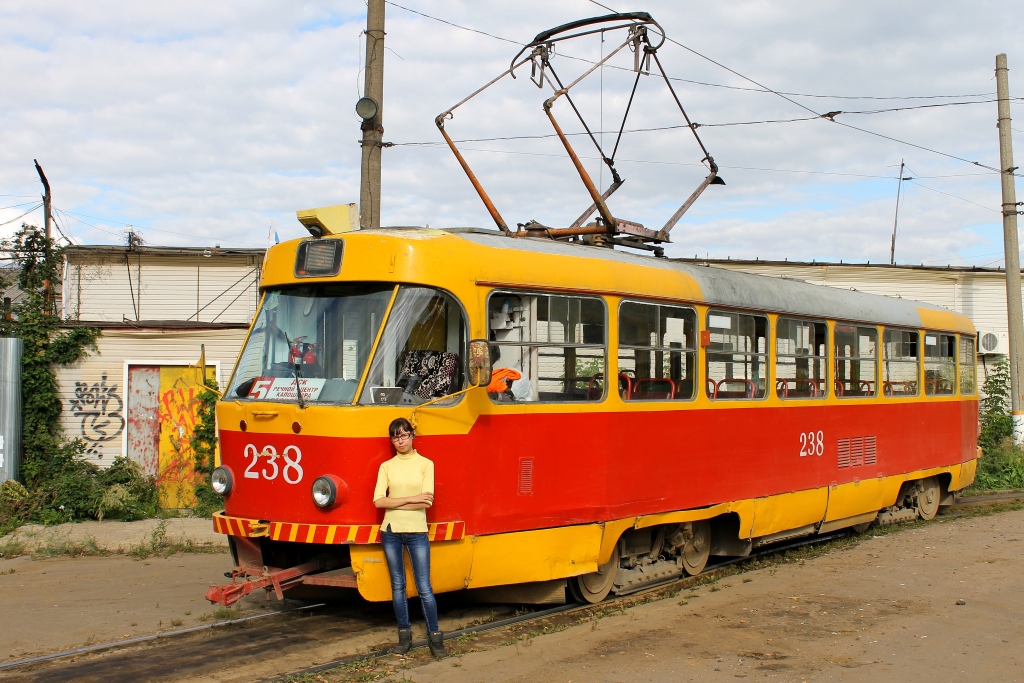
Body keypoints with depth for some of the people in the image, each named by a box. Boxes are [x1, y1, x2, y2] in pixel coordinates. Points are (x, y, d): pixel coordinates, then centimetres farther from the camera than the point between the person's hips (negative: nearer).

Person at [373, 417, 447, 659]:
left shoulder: (425, 464, 1)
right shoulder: (386, 466, 6)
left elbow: (427, 502, -10)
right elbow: (378, 501, -6)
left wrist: (395, 503, -11)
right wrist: (411, 499, -13)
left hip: (417, 531, -2)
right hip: (391, 531, 2)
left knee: (424, 587, -2)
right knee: (398, 586, 9)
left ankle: (435, 637, 6)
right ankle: (404, 635, 19)